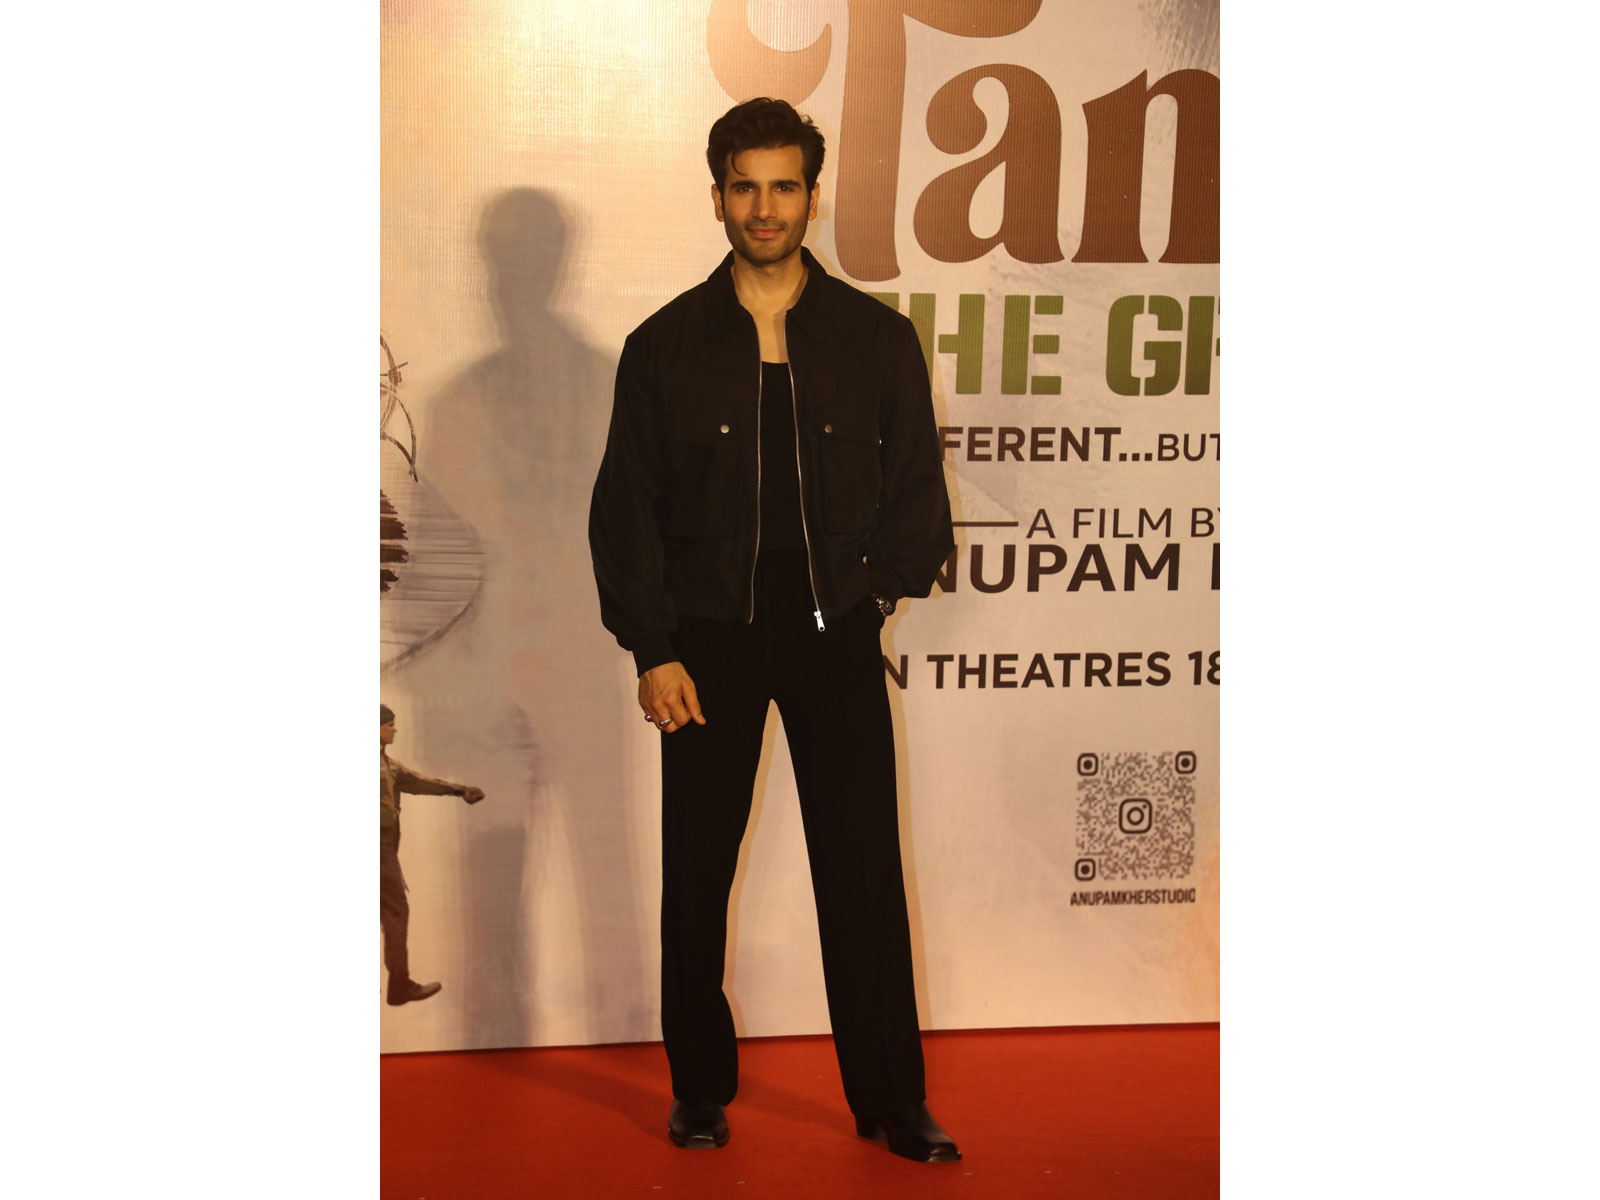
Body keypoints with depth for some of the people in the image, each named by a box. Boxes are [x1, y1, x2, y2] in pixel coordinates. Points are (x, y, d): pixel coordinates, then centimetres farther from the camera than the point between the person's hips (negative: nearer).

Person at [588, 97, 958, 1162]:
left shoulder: (879, 338, 5)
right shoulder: (665, 346, 3)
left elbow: (917, 490, 10)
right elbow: (626, 509, 3)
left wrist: (878, 586, -5)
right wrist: (654, 650, -5)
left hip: (836, 635, 0)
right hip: (708, 637, 0)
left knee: (865, 872, 1)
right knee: (695, 876, 6)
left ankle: (894, 1102, 13)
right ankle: (702, 1091, 23)